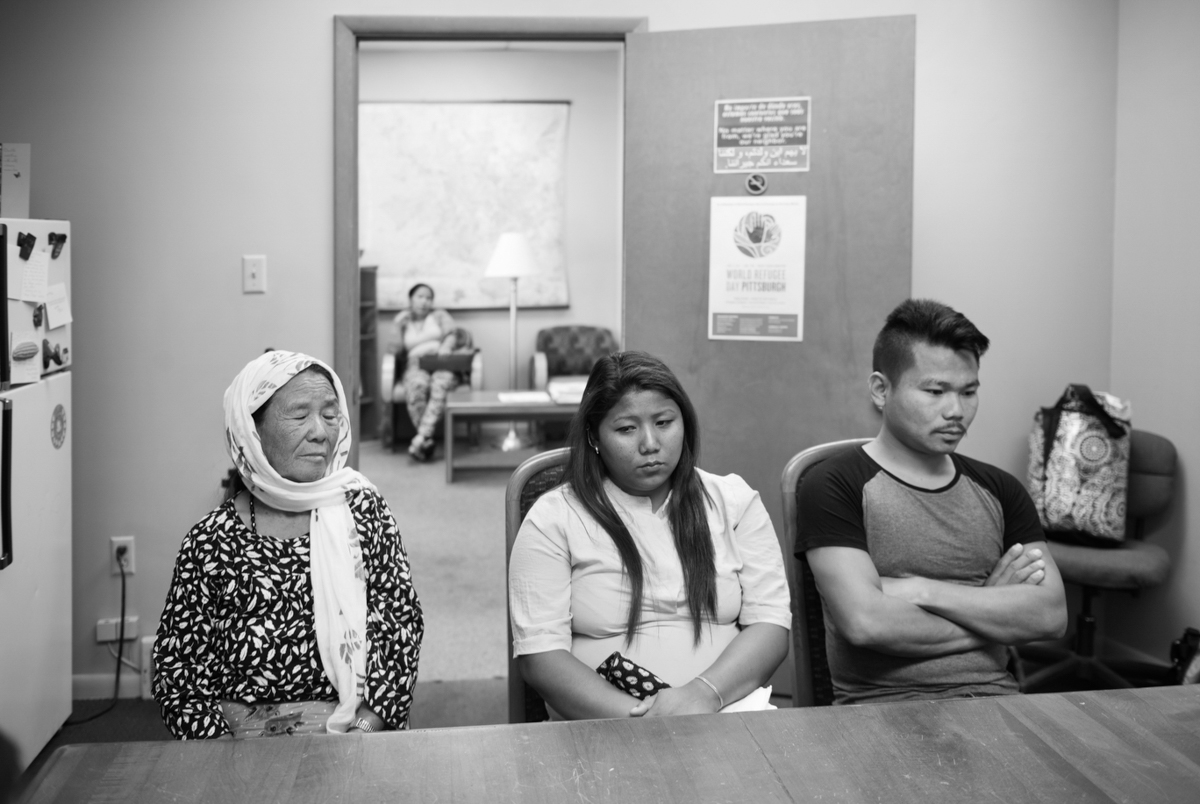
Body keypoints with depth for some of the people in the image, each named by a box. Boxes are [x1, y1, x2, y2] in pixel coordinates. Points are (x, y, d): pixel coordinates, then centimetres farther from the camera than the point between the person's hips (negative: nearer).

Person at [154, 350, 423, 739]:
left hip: (357, 727, 1)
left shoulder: (362, 509, 4)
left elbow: (402, 620, 3)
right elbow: (177, 668, 2)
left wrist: (370, 721, -10)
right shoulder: (210, 543, -1)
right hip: (247, 736, -1)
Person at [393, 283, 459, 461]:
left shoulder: (440, 315, 24)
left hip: (442, 364, 0)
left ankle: (421, 437, -48)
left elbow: (451, 334, 7)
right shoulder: (404, 322, 26)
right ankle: (427, 440, -39)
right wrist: (399, 326, 5)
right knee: (416, 386, -38)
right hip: (416, 365, 0)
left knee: (440, 384, -39)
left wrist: (446, 346, -15)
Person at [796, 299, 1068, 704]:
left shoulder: (999, 490, 16)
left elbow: (1051, 614, 3)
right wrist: (993, 607, -1)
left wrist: (923, 591, -8)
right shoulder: (834, 486, -1)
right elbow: (865, 623, -14)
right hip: (881, 702, -4)